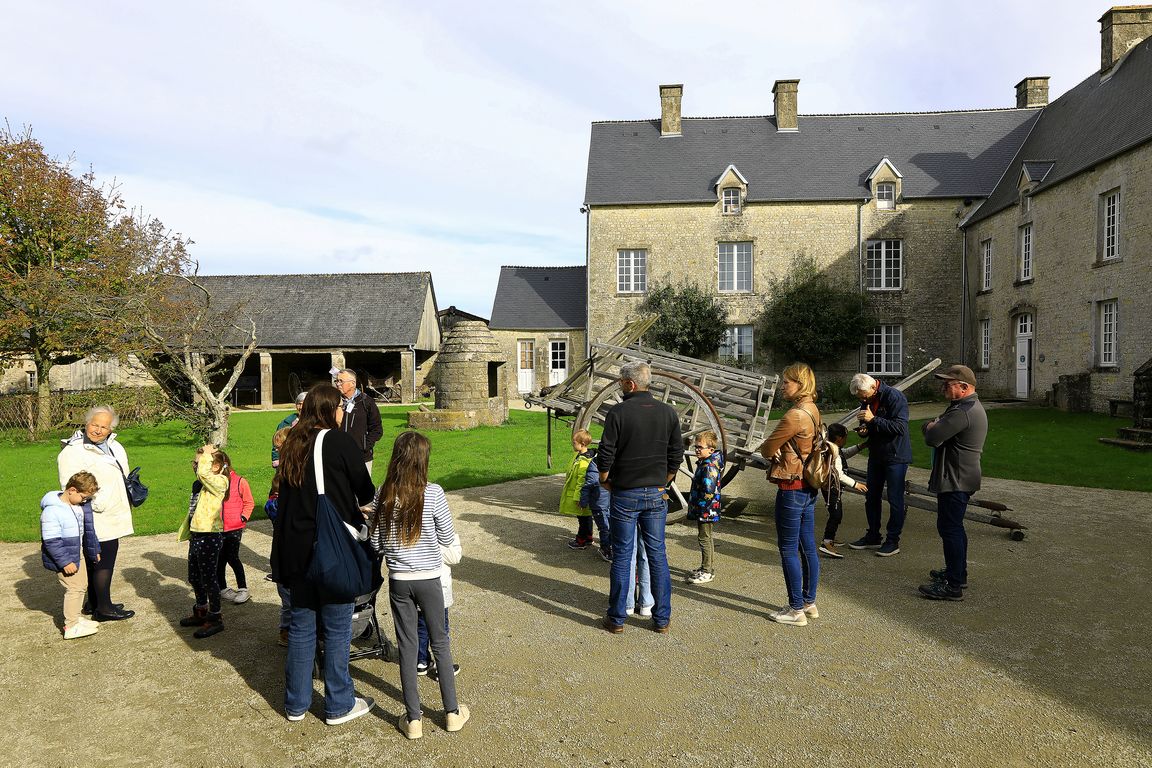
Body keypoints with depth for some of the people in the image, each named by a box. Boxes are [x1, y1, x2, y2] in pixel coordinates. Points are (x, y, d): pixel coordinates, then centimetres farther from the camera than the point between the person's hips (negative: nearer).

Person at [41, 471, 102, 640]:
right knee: (75, 588, -8)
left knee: (82, 585, 17)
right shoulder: (52, 511, -24)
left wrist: (94, 550, 19)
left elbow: (87, 529, 14)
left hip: (77, 553, 9)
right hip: (64, 558, -9)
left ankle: (75, 617, 33)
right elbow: (51, 541, -24)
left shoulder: (81, 505, 1)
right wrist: (65, 562, -24)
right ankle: (71, 627, 2)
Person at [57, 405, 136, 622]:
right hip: (99, 521, -9)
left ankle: (95, 603, 31)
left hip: (113, 516, 9)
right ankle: (103, 609, 7)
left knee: (96, 561, 19)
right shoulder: (73, 452, -16)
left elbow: (123, 475, 25)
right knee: (104, 562, -3)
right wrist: (96, 505, -22)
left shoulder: (114, 445, 10)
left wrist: (130, 498, 21)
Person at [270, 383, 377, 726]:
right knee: (337, 627, 6)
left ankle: (296, 703, 28)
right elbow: (366, 492, -5)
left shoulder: (292, 444, 7)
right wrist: (356, 510, 18)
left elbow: (285, 495, 13)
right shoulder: (339, 441, -12)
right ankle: (339, 705, 18)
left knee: (301, 623, 16)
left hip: (296, 546, 6)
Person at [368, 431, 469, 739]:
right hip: (429, 578, -1)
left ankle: (413, 719, 20)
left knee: (407, 646, 12)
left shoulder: (384, 494, -7)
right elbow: (447, 538, -7)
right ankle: (452, 712, 25)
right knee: (440, 642, 14)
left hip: (398, 581, 2)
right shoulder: (433, 493, -15)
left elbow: (375, 542, 0)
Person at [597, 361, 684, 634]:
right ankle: (662, 618, 17)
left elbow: (606, 455, -11)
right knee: (657, 555, 11)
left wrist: (605, 480, 7)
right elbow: (677, 454, 5)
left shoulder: (618, 412, -12)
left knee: (622, 556, 5)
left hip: (625, 494, -3)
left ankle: (617, 619, 14)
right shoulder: (668, 412, 1)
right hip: (656, 494, 3)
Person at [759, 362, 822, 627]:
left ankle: (796, 610, 10)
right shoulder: (813, 410, 8)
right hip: (809, 487, 9)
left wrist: (766, 447, 8)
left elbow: (767, 450, -15)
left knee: (788, 550, 1)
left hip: (791, 489, -9)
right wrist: (778, 449, -6)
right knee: (808, 547, 16)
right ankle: (809, 602, 27)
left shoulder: (794, 415, -21)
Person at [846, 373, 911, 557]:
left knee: (895, 499, 0)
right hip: (876, 455, 8)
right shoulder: (866, 401, 5)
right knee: (871, 497, 13)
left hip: (896, 455, -8)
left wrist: (873, 420, -31)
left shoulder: (895, 397, -18)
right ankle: (873, 536, 26)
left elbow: (900, 427, -26)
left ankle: (893, 541, 11)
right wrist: (864, 429, -5)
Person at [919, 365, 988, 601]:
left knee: (949, 528, -7)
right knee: (953, 527, 20)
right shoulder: (972, 406, 16)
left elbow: (932, 437, -27)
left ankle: (953, 586, -2)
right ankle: (957, 573, 32)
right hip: (960, 478, 11)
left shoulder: (962, 412, -22)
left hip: (955, 481, -11)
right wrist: (934, 426, -4)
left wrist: (932, 426, -6)